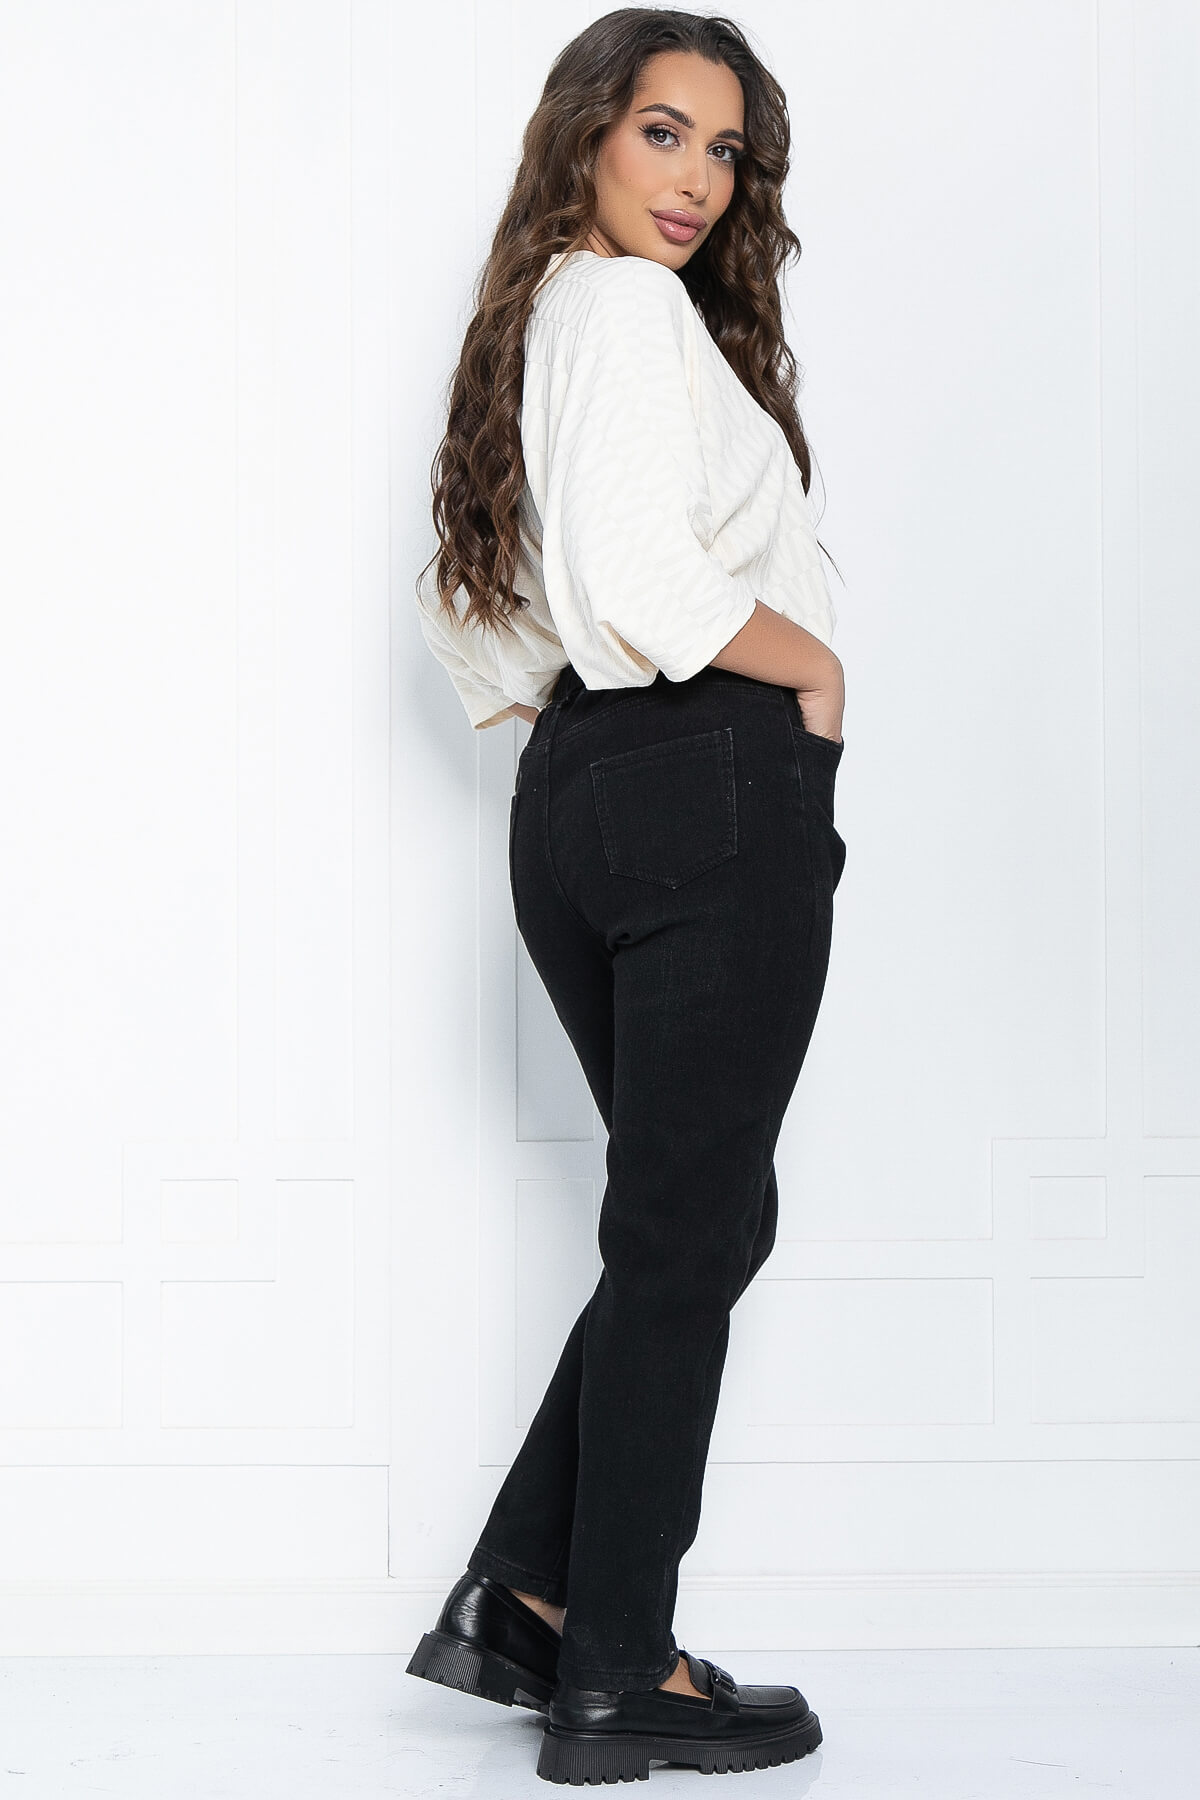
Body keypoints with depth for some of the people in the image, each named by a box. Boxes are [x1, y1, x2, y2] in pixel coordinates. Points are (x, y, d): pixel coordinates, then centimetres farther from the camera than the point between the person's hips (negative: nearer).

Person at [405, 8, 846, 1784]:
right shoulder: (632, 307, -10)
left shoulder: (541, 316, 21)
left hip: (578, 797, 10)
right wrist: (815, 667, -9)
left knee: (695, 1220, 16)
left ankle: (519, 1596, 16)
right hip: (716, 790, -9)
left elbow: (466, 606, 26)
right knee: (687, 1234, -2)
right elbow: (643, 583, -23)